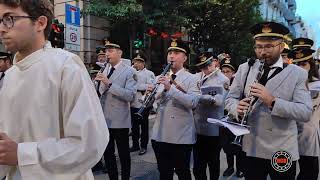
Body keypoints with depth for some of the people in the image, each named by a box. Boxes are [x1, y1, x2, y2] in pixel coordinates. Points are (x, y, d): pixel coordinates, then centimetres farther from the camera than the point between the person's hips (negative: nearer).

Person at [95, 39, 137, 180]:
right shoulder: (105, 70, 10)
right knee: (107, 153, 16)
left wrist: (109, 83, -28)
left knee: (123, 153, 9)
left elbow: (130, 96, -22)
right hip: (104, 118, 6)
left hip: (120, 120, -6)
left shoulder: (129, 72, -10)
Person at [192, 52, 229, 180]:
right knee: (198, 165, 15)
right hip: (197, 127, 4)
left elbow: (218, 100, -22)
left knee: (213, 163, 13)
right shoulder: (196, 77, 8)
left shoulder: (222, 80, -6)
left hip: (213, 129, -4)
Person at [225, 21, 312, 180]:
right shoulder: (244, 69, 2)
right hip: (252, 147, 2)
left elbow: (305, 113, -13)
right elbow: (230, 98, 4)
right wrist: (238, 109, -18)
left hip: (283, 150, -1)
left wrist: (273, 101, -27)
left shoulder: (297, 74, -5)